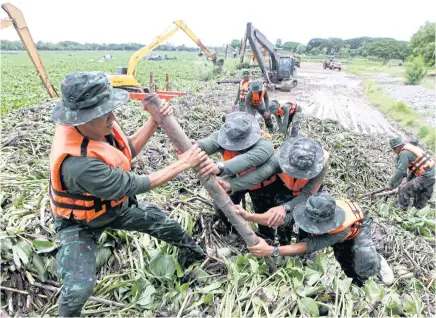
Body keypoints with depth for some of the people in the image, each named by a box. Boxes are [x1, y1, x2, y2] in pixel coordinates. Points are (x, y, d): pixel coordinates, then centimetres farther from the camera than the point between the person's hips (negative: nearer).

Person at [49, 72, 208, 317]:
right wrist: (184, 163, -26)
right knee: (79, 289, -19)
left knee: (164, 223, 13)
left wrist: (155, 121, -15)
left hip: (116, 206, 7)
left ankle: (194, 254, 45)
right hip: (81, 223, -7)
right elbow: (137, 185, -34)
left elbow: (128, 150, -2)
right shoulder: (78, 163, -44)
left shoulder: (99, 126, -22)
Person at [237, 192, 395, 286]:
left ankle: (378, 261, 11)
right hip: (332, 228, 5)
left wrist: (272, 250, -59)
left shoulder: (342, 229, -47)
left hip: (357, 226, -4)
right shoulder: (312, 211, -38)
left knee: (364, 268, -22)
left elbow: (310, 245, -51)